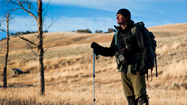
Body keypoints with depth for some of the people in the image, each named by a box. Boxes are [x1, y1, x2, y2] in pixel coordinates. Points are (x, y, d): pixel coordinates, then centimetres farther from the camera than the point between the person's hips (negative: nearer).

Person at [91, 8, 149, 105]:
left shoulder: (136, 30, -5)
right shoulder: (117, 34, 14)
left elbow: (144, 49, -11)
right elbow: (111, 52, 18)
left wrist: (143, 65, -20)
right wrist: (97, 48, 4)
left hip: (136, 70, -6)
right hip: (124, 71, 6)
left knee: (140, 96, -12)